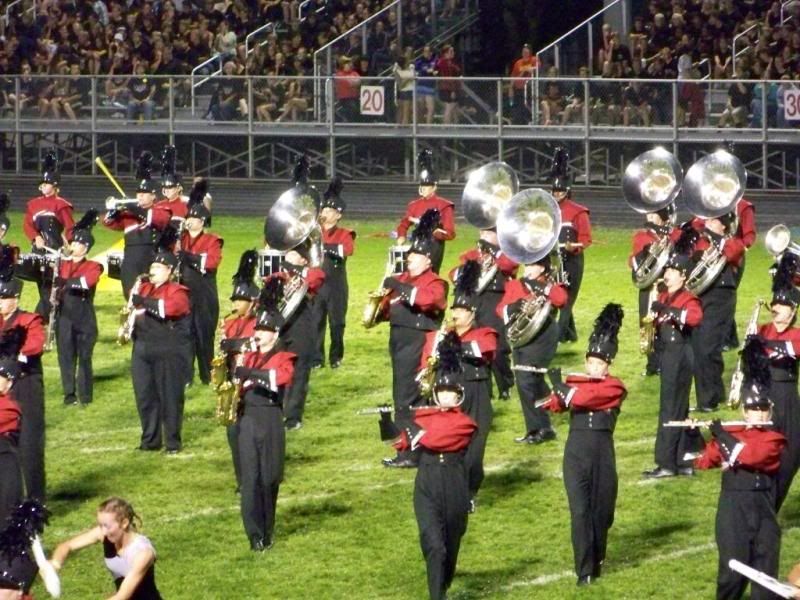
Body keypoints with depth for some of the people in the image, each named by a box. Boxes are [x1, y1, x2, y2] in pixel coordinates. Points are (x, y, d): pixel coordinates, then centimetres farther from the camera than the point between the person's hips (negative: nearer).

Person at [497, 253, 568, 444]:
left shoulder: (548, 286, -2)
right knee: (534, 381, 17)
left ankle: (537, 429, -8)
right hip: (520, 335, 7)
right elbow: (501, 308, 5)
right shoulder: (515, 285, 11)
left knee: (526, 382, -15)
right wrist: (512, 308, -16)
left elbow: (561, 299, -22)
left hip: (541, 337, -7)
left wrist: (540, 286, -26)